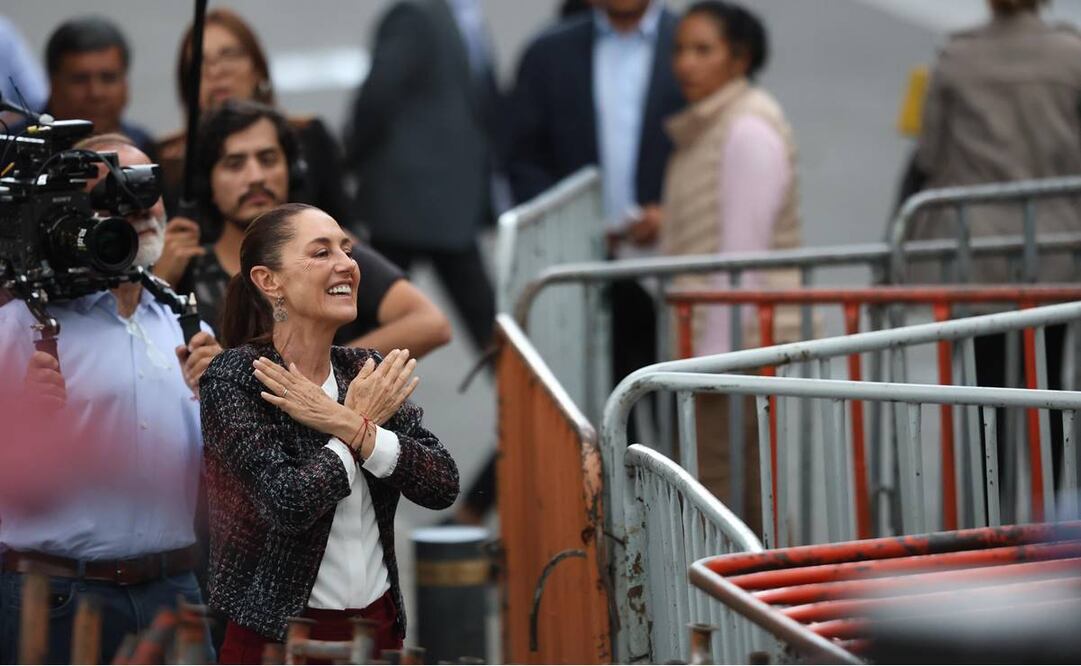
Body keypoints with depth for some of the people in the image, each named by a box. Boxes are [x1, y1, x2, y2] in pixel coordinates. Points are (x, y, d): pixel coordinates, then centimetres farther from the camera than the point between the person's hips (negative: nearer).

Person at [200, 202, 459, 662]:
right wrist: (363, 421, -10)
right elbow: (288, 503, -22)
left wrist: (348, 426, -16)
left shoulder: (365, 371, 5)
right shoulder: (233, 377, -10)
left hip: (378, 624, 5)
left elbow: (443, 485, -6)